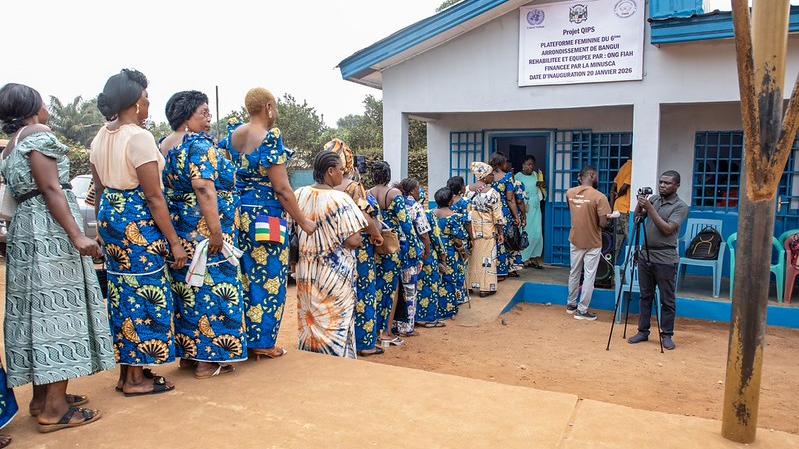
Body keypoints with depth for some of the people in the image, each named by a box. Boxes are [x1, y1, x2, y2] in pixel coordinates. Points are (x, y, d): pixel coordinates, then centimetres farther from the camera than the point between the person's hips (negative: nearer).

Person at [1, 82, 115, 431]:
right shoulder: (37, 133, -7)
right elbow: (51, 188, -17)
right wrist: (76, 235, -24)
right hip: (50, 231, -9)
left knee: (40, 310, 12)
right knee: (57, 309, -7)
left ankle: (42, 396, 20)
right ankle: (55, 408, -4)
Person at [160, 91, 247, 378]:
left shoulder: (164, 146, 13)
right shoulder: (199, 144, -14)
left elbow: (167, 188, 16)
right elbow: (205, 190, -24)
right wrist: (216, 232, -24)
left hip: (178, 232, 9)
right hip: (203, 232, -9)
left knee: (187, 288, 16)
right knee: (211, 289, -1)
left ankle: (187, 352, 25)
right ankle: (208, 360, 5)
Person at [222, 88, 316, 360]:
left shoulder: (233, 134, 5)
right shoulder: (270, 137, -15)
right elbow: (282, 188, -16)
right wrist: (303, 222, -9)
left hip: (238, 213, 7)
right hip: (265, 216, -7)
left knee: (244, 275, 17)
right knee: (268, 277, 4)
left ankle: (242, 337, 27)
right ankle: (262, 343, 13)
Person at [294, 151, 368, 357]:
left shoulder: (299, 195, 0)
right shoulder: (340, 199, -16)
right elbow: (353, 240, -19)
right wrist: (360, 240, 2)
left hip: (306, 273, 6)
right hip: (335, 274, -5)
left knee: (310, 322, 16)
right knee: (336, 324, 6)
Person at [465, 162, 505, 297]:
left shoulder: (467, 190, -3)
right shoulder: (492, 193, -14)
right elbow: (498, 216, -11)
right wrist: (500, 233, -2)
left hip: (470, 229, 4)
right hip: (487, 231, -4)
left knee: (471, 257, 15)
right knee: (486, 258, 6)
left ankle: (469, 285, 23)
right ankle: (485, 288, 12)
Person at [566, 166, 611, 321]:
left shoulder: (570, 193, -3)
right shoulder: (599, 197, -19)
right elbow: (603, 223, -19)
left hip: (575, 240, 5)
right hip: (592, 243, -5)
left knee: (574, 273, 18)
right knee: (589, 276, 5)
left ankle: (571, 304, 30)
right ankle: (582, 310, 11)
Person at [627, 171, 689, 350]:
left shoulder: (681, 206, -8)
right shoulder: (653, 199, 9)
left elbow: (668, 229, -19)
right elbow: (637, 217, 11)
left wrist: (650, 208, -21)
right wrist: (640, 204, -9)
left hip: (665, 259, -5)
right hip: (645, 255, 6)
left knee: (667, 300, 4)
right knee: (645, 296, 12)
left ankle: (667, 335, 14)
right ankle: (643, 331, 20)